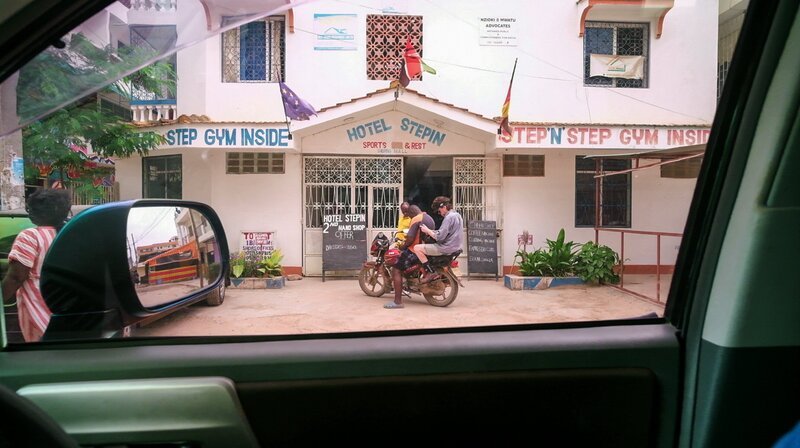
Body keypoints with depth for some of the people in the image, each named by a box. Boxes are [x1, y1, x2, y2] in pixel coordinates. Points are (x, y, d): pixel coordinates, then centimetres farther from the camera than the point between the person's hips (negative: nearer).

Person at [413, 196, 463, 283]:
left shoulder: (449, 217, -19)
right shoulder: (457, 215, 13)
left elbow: (439, 237, -23)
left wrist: (427, 231, -9)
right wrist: (431, 231, 6)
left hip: (446, 248, -11)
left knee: (417, 248, -10)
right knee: (426, 245, 28)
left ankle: (431, 272, -8)